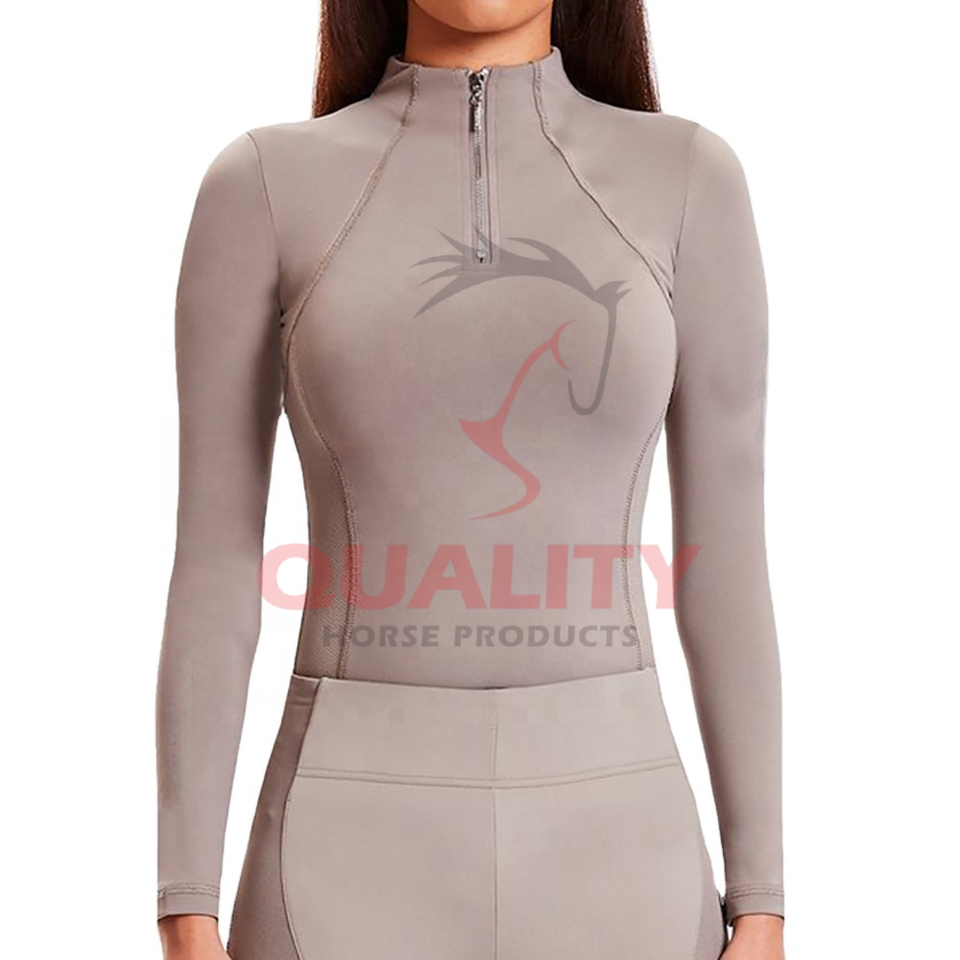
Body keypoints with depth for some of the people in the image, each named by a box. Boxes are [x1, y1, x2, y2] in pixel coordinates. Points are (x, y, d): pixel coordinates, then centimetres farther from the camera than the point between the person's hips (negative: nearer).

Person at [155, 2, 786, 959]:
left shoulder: (688, 175, 4)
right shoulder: (263, 185, 1)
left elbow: (727, 553, 3)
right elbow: (212, 566, 0)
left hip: (605, 850, 1)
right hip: (362, 857, -1)